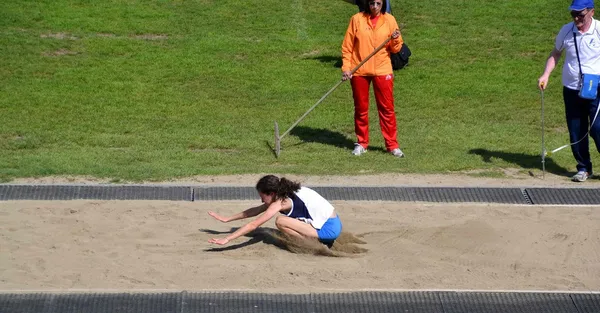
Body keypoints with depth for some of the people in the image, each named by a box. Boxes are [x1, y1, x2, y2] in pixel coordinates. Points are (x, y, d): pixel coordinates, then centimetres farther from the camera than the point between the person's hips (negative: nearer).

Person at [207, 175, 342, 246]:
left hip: (329, 229, -9)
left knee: (280, 221, -18)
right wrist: (226, 219, 23)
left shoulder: (280, 202, -14)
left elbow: (253, 225, -17)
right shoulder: (285, 194, 12)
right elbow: (255, 211, 21)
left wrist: (226, 239, -17)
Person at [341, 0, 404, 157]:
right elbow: (347, 45, 1)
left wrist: (396, 40, -17)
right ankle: (361, 143, 20)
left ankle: (392, 145, 7)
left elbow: (395, 49, 4)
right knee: (361, 108, 9)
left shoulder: (389, 20, 0)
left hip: (382, 71, 0)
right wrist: (346, 67, -7)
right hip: (359, 71, 0)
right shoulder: (357, 19, -2)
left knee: (387, 108, 1)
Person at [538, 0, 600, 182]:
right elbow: (556, 53, 14)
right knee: (576, 132, 7)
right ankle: (584, 168, 20)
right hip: (571, 90, 3)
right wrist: (546, 75, 1)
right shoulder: (566, 31, -1)